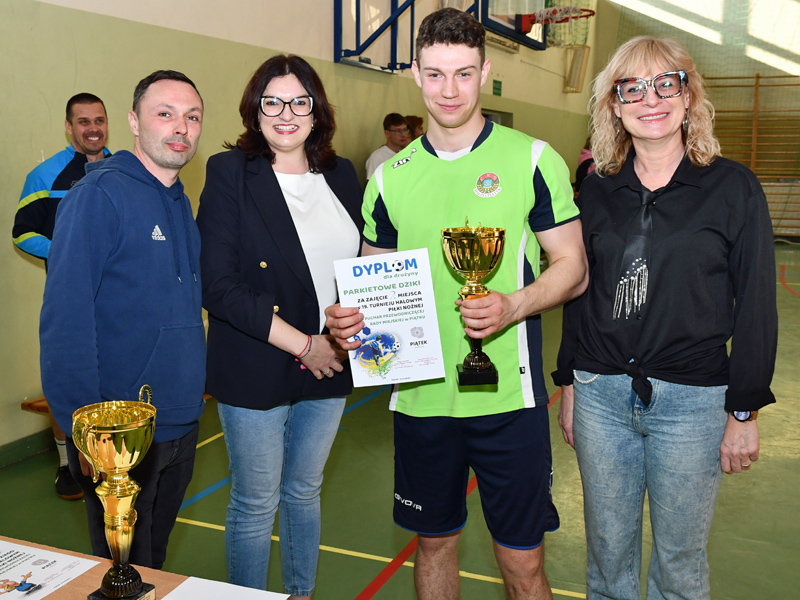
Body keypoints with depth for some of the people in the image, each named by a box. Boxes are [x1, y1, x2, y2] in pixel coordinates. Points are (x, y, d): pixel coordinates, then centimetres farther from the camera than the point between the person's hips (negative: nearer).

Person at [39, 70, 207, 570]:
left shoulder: (182, 204, 9)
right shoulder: (99, 195, -15)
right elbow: (66, 319, -20)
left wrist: (199, 385, 10)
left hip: (182, 425, 7)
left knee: (156, 560, 24)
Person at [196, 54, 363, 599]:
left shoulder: (342, 175, 7)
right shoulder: (230, 173, -7)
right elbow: (220, 287, -14)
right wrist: (303, 344, -16)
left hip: (329, 369, 5)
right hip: (255, 371, -4)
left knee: (304, 492, 19)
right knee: (256, 504, 9)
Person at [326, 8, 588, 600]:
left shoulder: (532, 159, -3)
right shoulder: (390, 177, 5)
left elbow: (572, 266, -2)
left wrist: (512, 306, -21)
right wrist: (349, 316, -8)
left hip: (508, 396, -2)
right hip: (419, 396, 3)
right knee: (434, 542, 18)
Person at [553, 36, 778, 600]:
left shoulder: (733, 187, -4)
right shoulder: (596, 191, 5)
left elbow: (757, 305, -3)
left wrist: (745, 409, -4)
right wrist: (568, 383, 11)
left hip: (691, 401, -2)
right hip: (602, 395, 3)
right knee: (608, 553, 14)